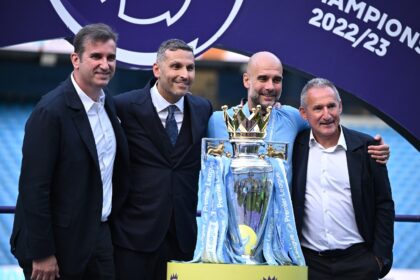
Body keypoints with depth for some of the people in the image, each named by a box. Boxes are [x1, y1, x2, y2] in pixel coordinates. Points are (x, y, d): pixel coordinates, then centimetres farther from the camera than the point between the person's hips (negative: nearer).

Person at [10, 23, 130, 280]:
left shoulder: (109, 104, 6)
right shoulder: (50, 111, -18)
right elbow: (34, 187, -20)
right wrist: (42, 254, -19)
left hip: (99, 237, 7)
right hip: (60, 244, -7)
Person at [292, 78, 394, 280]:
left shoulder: (366, 147, 0)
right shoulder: (295, 148, 3)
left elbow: (384, 205, 2)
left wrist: (381, 257, -2)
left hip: (358, 261, -1)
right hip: (308, 261, 1)